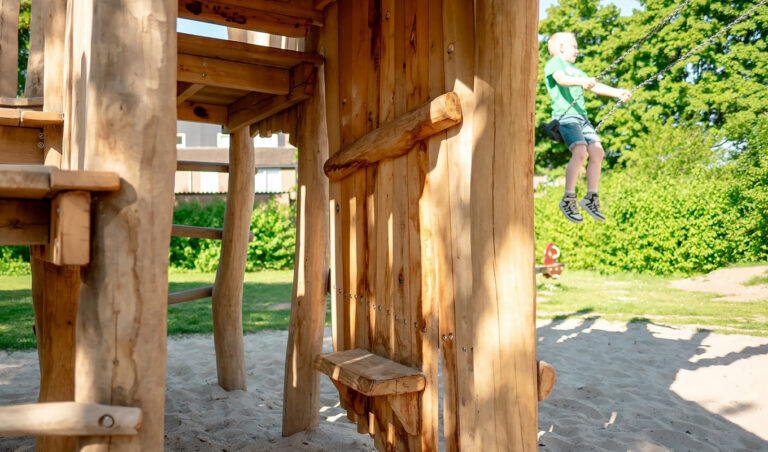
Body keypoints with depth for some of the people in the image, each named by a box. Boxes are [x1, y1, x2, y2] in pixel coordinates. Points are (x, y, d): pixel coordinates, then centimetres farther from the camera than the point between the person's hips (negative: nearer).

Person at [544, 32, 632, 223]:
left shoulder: (575, 70, 32)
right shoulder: (554, 63, 6)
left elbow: (595, 86, 26)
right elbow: (561, 79, -15)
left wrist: (617, 92, 14)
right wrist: (581, 81, -33)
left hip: (581, 115, 8)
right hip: (565, 115, -8)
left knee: (597, 151, -5)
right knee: (580, 151, -24)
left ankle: (591, 198, 3)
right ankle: (568, 199, -18)